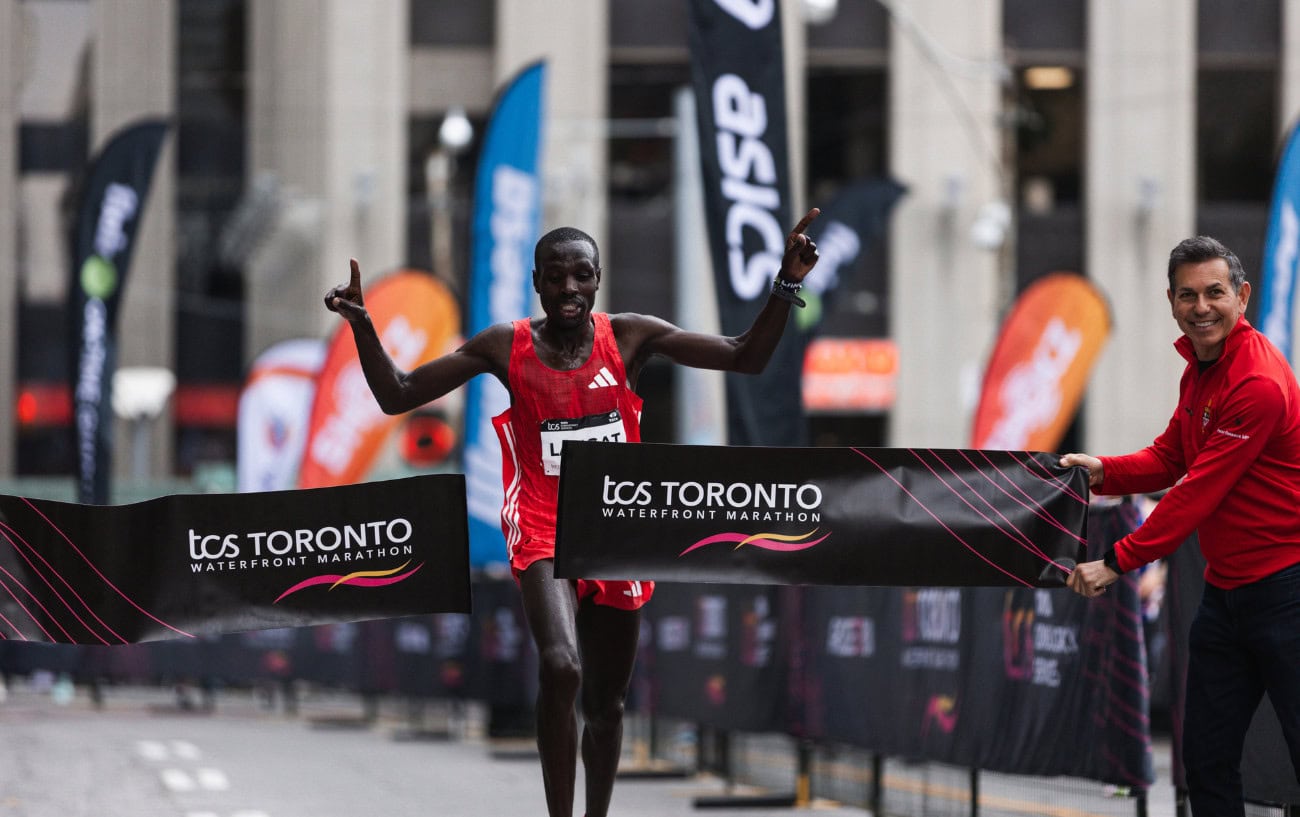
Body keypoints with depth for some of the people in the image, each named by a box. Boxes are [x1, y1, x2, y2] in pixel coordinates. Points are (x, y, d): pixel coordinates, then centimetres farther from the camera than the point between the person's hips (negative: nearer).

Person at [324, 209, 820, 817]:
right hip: (544, 533, -3)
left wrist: (785, 287, -12)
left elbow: (746, 358, 1)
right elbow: (397, 397, 0)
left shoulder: (630, 337, 0)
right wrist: (362, 326, -15)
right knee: (561, 669, -29)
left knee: (606, 702, 13)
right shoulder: (505, 347, -3)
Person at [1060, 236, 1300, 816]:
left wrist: (1117, 563, -17)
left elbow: (1199, 491, -20)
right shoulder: (1198, 370, 12)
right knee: (1206, 757, 11)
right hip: (1225, 589, 10)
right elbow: (1170, 458, 19)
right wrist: (1102, 470, -1)